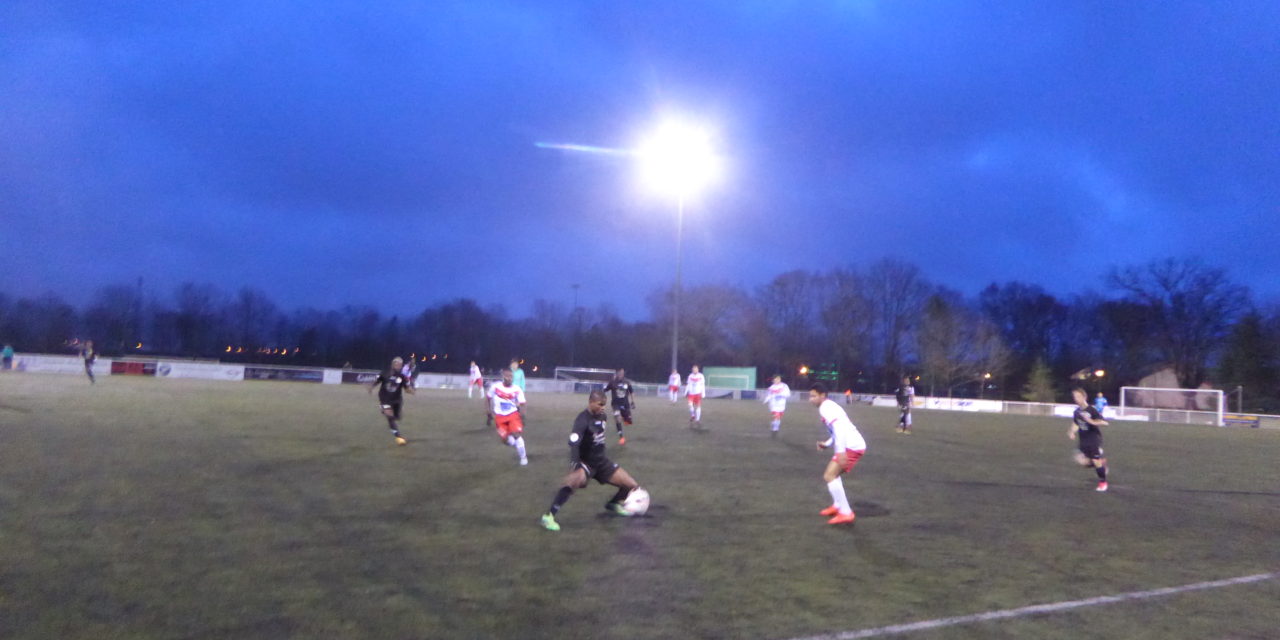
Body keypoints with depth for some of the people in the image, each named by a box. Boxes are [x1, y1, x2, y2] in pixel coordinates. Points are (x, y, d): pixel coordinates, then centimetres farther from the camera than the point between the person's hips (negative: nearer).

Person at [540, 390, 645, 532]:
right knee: (575, 480, -42)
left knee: (633, 486, 4)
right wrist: (574, 465, -47)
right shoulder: (582, 420, -23)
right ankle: (549, 516, -30)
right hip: (585, 461, -7)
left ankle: (613, 504, 36)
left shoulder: (603, 416, 0)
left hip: (601, 461, 7)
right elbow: (574, 443, -36)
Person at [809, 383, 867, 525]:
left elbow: (839, 428, -23)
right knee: (833, 474, 27)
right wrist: (827, 443, 19)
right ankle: (837, 506, 34)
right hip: (854, 445, 11)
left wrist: (840, 451, -28)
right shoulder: (829, 406, 21)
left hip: (852, 446, -11)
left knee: (829, 476, -13)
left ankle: (846, 513, -14)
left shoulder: (825, 408, -10)